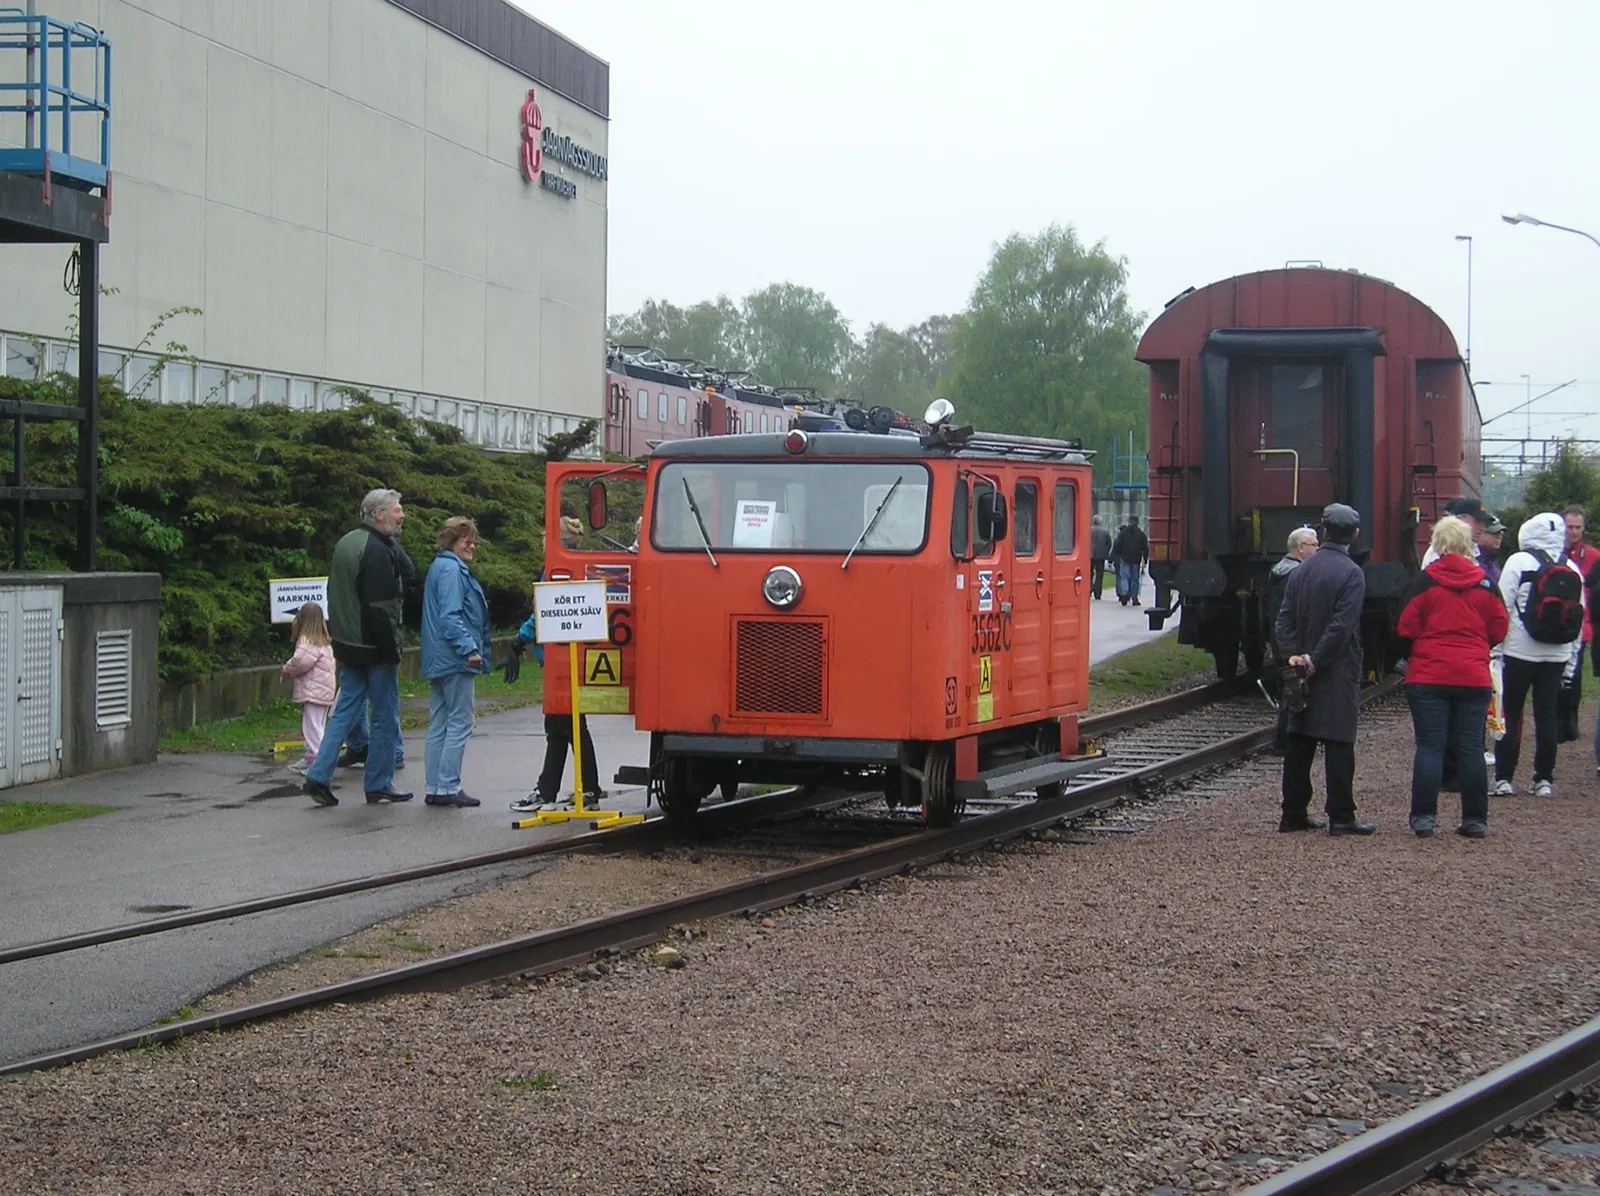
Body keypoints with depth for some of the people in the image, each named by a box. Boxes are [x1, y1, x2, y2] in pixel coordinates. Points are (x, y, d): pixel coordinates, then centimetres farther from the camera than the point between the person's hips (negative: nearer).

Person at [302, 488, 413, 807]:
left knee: (346, 709, 12)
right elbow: (380, 608, -22)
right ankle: (378, 785, 9)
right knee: (385, 716, 2)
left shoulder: (345, 543, 12)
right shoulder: (377, 551, -18)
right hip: (373, 647, -9)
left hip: (348, 645, 9)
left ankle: (319, 775, 5)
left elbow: (336, 595, 19)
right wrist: (391, 652, -19)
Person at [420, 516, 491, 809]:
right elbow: (450, 616, -21)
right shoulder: (451, 571, -13)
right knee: (459, 723, -6)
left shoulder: (441, 567, 19)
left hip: (439, 661, 10)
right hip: (455, 661, -10)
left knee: (439, 726, 10)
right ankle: (448, 787, -6)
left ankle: (435, 788, 13)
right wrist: (469, 649, -25)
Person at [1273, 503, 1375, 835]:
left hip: (1302, 672, 6)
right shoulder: (1351, 574, -11)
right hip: (1338, 675, -6)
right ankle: (1341, 817, -3)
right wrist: (1316, 660, -12)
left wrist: (1293, 654, -4)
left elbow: (1285, 617, 4)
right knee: (1339, 744, -3)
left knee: (1299, 744, 9)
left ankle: (1294, 814, 13)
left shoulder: (1300, 571, 9)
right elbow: (1342, 625, -18)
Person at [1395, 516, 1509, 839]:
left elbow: (1405, 627, -6)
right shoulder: (1486, 584, 2)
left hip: (1429, 677, -2)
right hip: (1474, 677, 2)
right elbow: (1499, 629, 6)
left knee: (1429, 747, 2)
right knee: (1471, 748, 6)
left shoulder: (1424, 581, -6)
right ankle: (1475, 820, 8)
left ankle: (1423, 817, -1)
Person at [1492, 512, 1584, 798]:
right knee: (1547, 715, 9)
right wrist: (1571, 659, 14)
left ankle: (1504, 779, 0)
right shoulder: (1571, 570, 6)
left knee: (1510, 713, 3)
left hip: (1519, 652, -4)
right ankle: (1544, 779, 10)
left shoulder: (1519, 562, -8)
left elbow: (1503, 608, -11)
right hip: (1556, 654, 4)